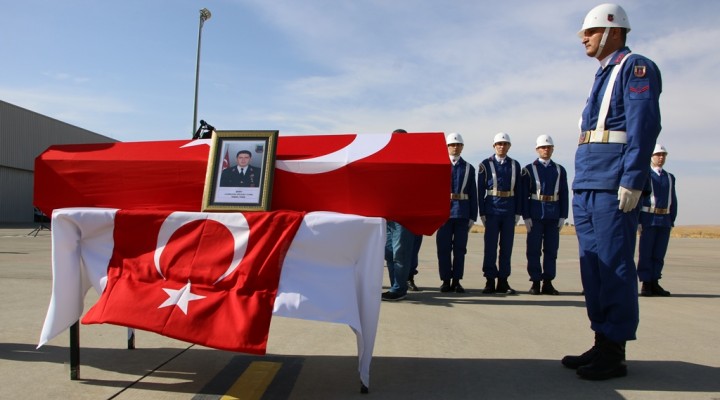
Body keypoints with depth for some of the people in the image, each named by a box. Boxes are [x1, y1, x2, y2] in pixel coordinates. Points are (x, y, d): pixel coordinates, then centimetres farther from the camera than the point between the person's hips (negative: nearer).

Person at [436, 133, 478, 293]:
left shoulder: (469, 168, 10)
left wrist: (473, 216, 2)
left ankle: (456, 281, 11)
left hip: (462, 213, 1)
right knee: (443, 248, 0)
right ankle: (446, 281, 10)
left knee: (460, 248, 3)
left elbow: (473, 194, 8)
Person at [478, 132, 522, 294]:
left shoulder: (515, 165, 10)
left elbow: (518, 190, 9)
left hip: (509, 212, 2)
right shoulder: (485, 165, 3)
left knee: (507, 247, 4)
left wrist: (518, 212, 3)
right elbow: (481, 190, 1)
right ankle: (490, 281, 7)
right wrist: (482, 212, -4)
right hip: (492, 211, -2)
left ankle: (503, 281, 12)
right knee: (490, 246, -1)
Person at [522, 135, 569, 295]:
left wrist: (563, 216, 1)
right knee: (534, 250, -1)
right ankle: (535, 282, 6)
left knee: (551, 250, 5)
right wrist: (526, 216, -8)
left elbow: (564, 195, 8)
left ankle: (548, 283, 12)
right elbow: (524, 195, -1)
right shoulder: (529, 169, 3)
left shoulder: (560, 170, 10)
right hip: (535, 215, -2)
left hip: (553, 216, 3)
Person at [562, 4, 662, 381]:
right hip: (586, 187, 9)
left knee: (614, 267, -6)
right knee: (593, 267, 9)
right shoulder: (602, 76, 25)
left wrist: (632, 180, -20)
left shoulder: (635, 67, -1)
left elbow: (644, 127, -13)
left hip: (612, 187, -9)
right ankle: (602, 343, 18)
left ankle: (615, 353, 2)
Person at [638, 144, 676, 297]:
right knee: (646, 253, -2)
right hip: (649, 219, -5)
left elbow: (673, 201, 15)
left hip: (664, 221, 5)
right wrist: (637, 221, -11)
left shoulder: (670, 178, 15)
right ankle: (646, 284, 3)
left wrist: (672, 221, 7)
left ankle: (654, 284, 12)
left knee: (659, 253, 6)